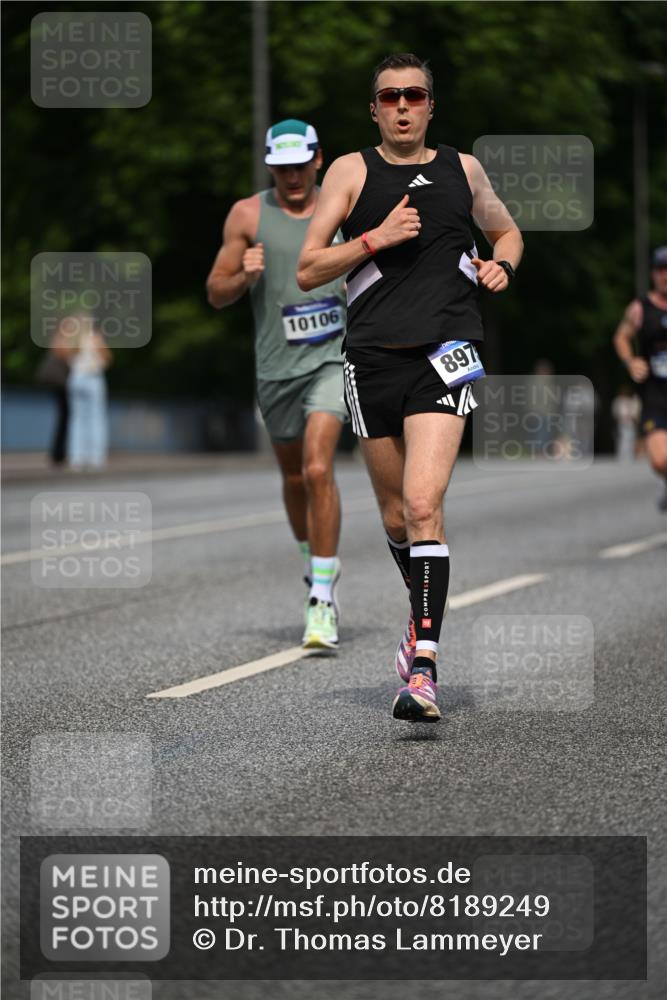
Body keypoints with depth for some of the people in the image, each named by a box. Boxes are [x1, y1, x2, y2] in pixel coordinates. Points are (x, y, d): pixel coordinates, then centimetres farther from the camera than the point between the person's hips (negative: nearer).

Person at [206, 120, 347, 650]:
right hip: (276, 366, 2)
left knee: (317, 470, -18)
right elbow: (215, 293, 1)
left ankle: (323, 600, -16)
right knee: (294, 477, 15)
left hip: (333, 357, -2)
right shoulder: (248, 215, 0)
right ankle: (318, 562, 42)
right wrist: (244, 275, -19)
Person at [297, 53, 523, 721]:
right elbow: (307, 271, 1)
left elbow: (506, 230, 30)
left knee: (422, 505, -18)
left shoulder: (462, 169, 11)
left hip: (444, 353, -1)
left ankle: (423, 666, -21)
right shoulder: (352, 171, 5)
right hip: (373, 357, 1)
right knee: (395, 516, 12)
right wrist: (377, 237, -11)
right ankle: (423, 616, 40)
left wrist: (501, 266, 8)